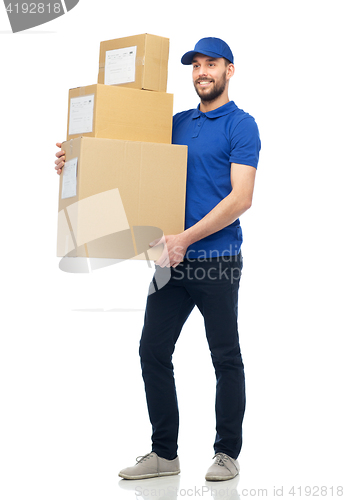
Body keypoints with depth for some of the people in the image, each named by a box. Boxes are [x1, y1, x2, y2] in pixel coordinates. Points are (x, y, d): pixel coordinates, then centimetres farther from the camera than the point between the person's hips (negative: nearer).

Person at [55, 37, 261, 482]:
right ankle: (164, 453, 16)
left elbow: (241, 198, -16)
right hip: (175, 259, 7)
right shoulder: (177, 123, 14)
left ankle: (228, 453, 18)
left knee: (226, 358, 5)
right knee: (153, 351, 5)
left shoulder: (240, 125, -6)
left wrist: (187, 238, -24)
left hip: (217, 259, -6)